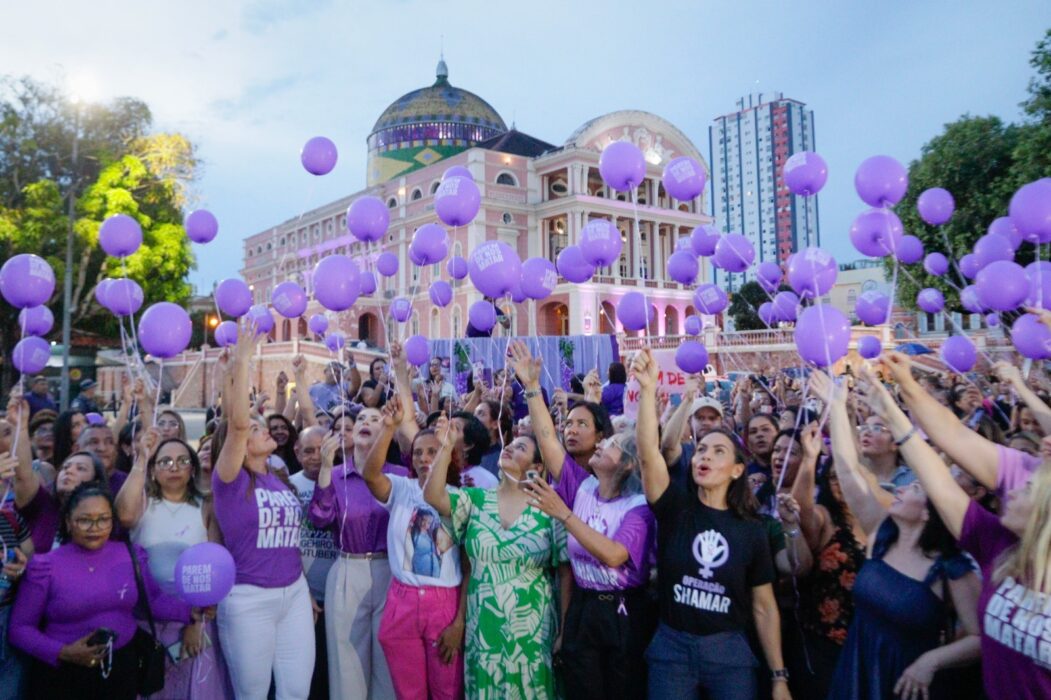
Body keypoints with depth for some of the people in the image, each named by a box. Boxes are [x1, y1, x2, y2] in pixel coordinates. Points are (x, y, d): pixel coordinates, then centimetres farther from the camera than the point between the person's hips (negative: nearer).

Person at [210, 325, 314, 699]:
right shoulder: (230, 481, -12)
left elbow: (288, 535, 11)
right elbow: (237, 422, -22)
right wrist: (240, 362, -23)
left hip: (295, 593, 5)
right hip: (249, 599, -5)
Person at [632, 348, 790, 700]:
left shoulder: (751, 530, -1)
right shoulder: (675, 507, -5)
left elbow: (764, 607, 3)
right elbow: (648, 452, -21)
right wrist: (648, 389, -33)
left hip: (729, 651, 1)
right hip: (671, 648, 0)